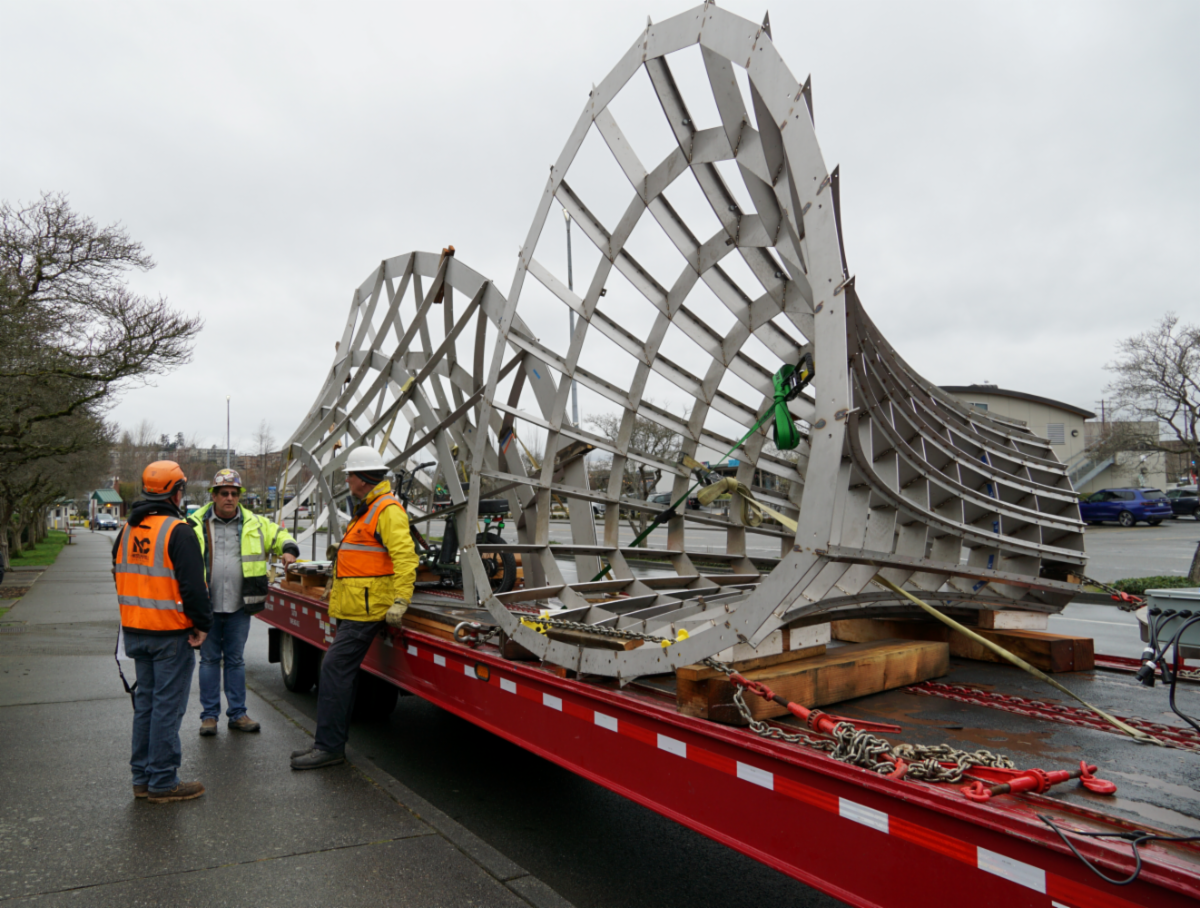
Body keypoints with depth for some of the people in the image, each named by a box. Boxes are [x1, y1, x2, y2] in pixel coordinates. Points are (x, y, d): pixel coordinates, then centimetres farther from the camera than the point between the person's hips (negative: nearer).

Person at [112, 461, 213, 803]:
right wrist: (202, 624, -11)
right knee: (168, 706, -1)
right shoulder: (178, 531, -16)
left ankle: (142, 778, 24)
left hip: (135, 630, 8)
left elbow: (120, 578, 20)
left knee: (145, 701, 16)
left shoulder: (127, 531, 11)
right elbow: (192, 585, -20)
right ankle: (163, 782, 5)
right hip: (171, 633, -8)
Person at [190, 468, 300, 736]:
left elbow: (279, 535, 16)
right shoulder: (195, 525, 0)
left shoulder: (254, 523, 5)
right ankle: (209, 715, 20)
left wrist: (288, 549, -6)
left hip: (239, 606, 1)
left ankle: (237, 714, 20)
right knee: (210, 659, 9)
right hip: (207, 606, -1)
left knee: (236, 660, 11)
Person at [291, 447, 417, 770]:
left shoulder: (388, 510, -15)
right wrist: (338, 587, 33)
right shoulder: (366, 510, 19)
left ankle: (329, 747, -3)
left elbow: (404, 556, -24)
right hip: (352, 609, 11)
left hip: (366, 610, -11)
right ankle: (330, 743, 24)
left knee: (335, 670, -10)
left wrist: (400, 601, -29)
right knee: (340, 672, 14)